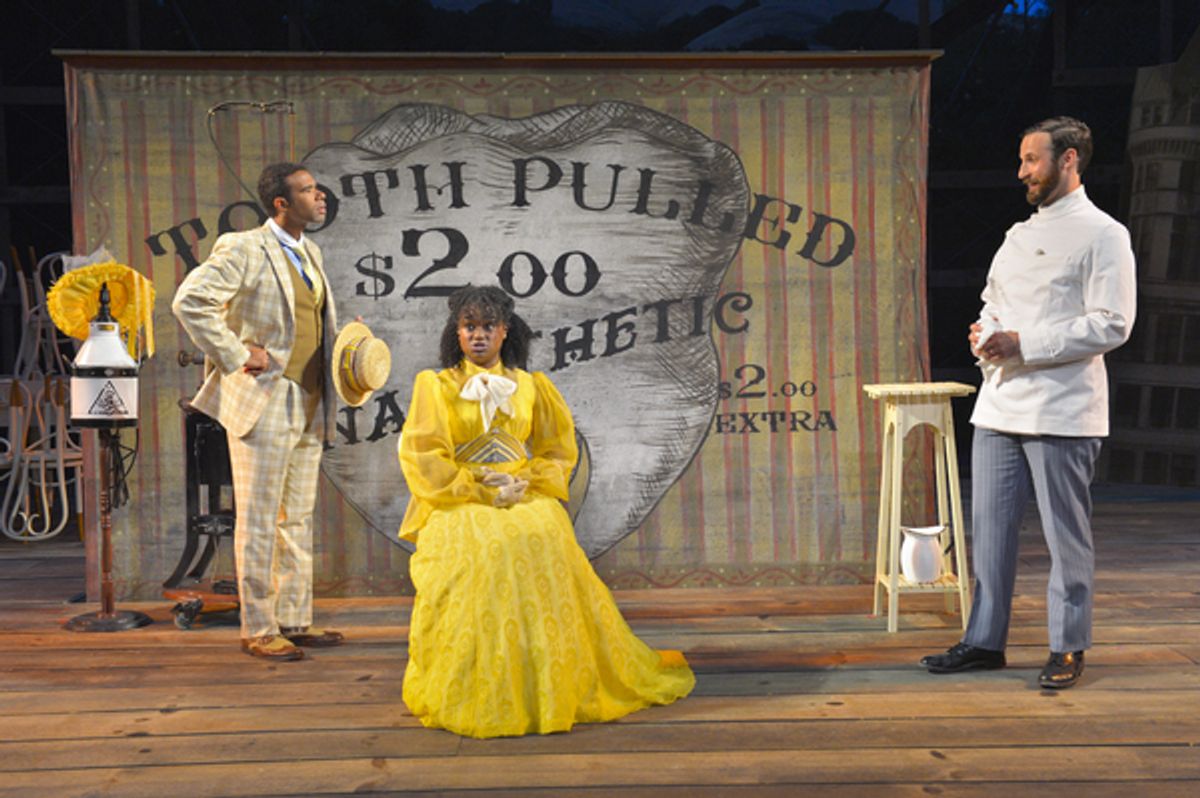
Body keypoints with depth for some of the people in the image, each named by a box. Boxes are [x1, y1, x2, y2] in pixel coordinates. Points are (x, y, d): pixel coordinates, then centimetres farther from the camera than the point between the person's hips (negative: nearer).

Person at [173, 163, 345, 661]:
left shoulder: (309, 252, 16)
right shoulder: (242, 250, -9)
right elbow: (190, 302, -20)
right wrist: (237, 357, -18)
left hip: (309, 405, 8)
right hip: (263, 401, -8)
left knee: (298, 517, 12)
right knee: (259, 519, -2)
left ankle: (294, 621, 21)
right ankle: (257, 630, 7)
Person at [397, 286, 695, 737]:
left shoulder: (530, 386, 18)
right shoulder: (437, 387, 11)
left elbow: (558, 450, 14)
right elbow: (423, 457, 1)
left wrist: (527, 485, -5)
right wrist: (480, 492, -10)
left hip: (527, 499, 2)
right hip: (459, 502, -2)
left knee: (543, 540, -30)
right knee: (481, 550, -33)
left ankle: (559, 684, -17)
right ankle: (476, 694, -25)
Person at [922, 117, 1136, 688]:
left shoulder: (1102, 234, -5)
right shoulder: (1020, 234, 19)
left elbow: (1112, 325, -14)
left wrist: (1024, 343, -18)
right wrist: (984, 332, 3)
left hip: (1061, 412, -7)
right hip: (999, 405, 7)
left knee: (1066, 535, 2)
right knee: (990, 527, 10)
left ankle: (1068, 647, 16)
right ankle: (985, 640, 20)